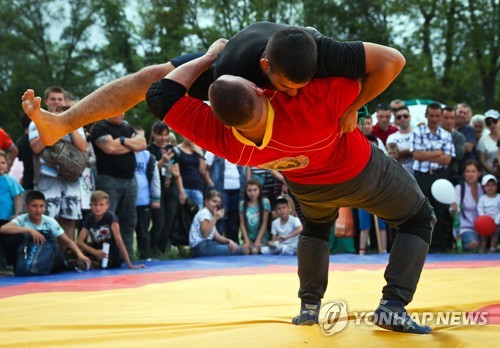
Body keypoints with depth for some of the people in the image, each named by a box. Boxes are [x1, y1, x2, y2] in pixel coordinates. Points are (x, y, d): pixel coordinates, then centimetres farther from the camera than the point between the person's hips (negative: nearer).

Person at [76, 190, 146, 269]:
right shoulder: (89, 218, -2)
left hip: (112, 258, -6)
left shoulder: (111, 217, -16)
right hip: (98, 255, 6)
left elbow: (119, 240, -21)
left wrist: (129, 265, -26)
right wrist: (95, 252, -25)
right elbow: (80, 242, -7)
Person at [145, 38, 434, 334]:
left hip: (307, 186, 3)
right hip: (360, 172, -3)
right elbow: (357, 80, -30)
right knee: (420, 219, 20)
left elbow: (160, 96, -32)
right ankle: (393, 306, 4)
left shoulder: (222, 139, -35)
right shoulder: (309, 108, -46)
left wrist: (209, 58, -22)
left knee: (316, 225, 38)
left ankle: (309, 306, 25)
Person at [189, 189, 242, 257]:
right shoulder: (204, 213, -11)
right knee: (238, 250, -14)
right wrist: (215, 218, -24)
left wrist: (229, 241, -3)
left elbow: (216, 236, 14)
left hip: (207, 244, 10)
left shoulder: (209, 214, 20)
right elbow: (205, 234, -24)